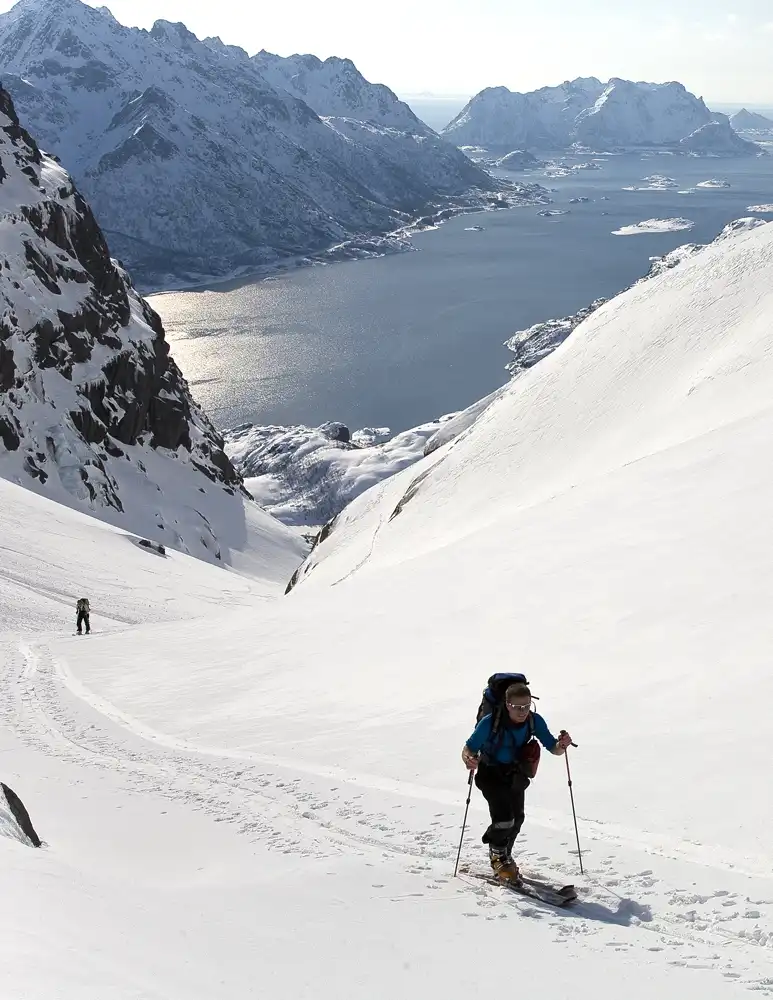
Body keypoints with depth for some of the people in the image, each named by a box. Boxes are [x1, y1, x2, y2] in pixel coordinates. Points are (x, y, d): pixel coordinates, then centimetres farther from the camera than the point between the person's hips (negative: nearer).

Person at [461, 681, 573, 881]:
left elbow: (553, 749, -13)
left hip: (515, 773, 4)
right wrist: (469, 760, -45)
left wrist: (561, 745, -36)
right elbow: (469, 748, -23)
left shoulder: (535, 721, -20)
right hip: (491, 773, -4)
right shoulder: (490, 722, -30)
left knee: (517, 818, 1)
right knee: (504, 818, -16)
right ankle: (498, 855, 14)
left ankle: (504, 855, 31)